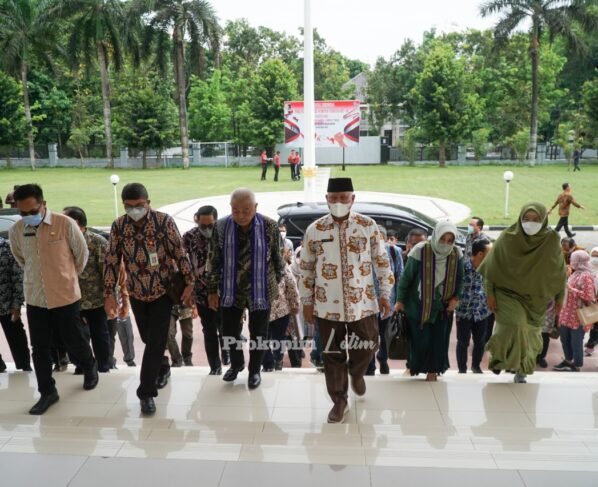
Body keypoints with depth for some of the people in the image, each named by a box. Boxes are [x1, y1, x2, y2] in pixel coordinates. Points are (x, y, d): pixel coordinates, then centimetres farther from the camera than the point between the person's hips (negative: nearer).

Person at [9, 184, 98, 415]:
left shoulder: (65, 224, -15)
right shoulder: (16, 230, -4)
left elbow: (82, 254, 0)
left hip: (66, 296, -3)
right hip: (34, 298, 3)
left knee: (73, 342, 9)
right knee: (40, 348, 8)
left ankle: (90, 367, 39)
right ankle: (47, 392, 24)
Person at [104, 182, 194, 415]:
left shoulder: (164, 221, -16)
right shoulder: (118, 226, -8)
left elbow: (180, 253, -11)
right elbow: (112, 260, -3)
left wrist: (189, 283, -12)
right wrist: (109, 293, -4)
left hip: (163, 291, -3)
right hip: (137, 293, 3)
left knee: (156, 341, -4)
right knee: (148, 339, 16)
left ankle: (146, 392, 5)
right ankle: (163, 367, 44)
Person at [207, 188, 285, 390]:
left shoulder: (270, 227, -12)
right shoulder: (221, 227, -8)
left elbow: (277, 258, 1)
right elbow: (215, 261, -1)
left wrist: (277, 282, 8)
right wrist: (212, 290, 2)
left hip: (260, 291, -2)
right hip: (230, 290, 2)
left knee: (258, 333, 10)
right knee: (229, 331, 13)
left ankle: (255, 370, 34)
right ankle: (236, 363, 42)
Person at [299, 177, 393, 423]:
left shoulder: (368, 226, -3)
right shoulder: (314, 230, -3)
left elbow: (382, 261, 4)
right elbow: (306, 268, 5)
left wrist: (385, 293, 2)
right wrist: (307, 301, 5)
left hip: (363, 303, 0)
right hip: (328, 306, 0)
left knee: (366, 348, 10)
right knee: (333, 355, 9)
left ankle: (356, 373, 44)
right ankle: (339, 401, 27)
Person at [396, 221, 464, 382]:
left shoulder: (456, 254, -9)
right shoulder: (420, 251, -20)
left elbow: (459, 279, 7)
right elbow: (406, 277, -10)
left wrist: (456, 298, -7)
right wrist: (400, 300, -5)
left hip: (442, 306, 3)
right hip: (418, 304, -3)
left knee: (439, 339, 7)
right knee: (419, 338, 2)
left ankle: (433, 370, 23)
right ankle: (414, 365, 27)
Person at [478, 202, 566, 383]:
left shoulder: (551, 240, -9)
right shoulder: (508, 238, -14)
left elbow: (560, 272, 4)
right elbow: (491, 267, -7)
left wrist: (559, 297, 8)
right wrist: (490, 293, -9)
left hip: (536, 297, 3)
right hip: (508, 292, -2)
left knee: (529, 334, 10)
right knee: (515, 324, -22)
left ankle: (521, 370, 33)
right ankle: (499, 356, 5)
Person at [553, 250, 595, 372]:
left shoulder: (586, 276, -18)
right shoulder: (576, 274, 11)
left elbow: (589, 296, -23)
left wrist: (571, 290, -20)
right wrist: (565, 286, 9)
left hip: (579, 316, -9)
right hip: (568, 313, 9)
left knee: (576, 342, 2)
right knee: (564, 338, 19)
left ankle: (576, 367, 15)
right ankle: (568, 362, 35)